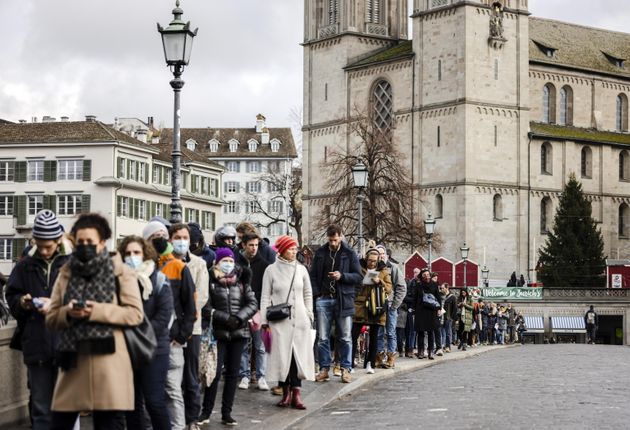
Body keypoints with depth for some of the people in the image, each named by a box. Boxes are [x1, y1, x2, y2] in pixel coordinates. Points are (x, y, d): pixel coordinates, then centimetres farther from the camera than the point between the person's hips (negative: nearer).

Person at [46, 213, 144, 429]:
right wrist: (68, 313, -11)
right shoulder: (66, 273, 13)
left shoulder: (120, 271, 3)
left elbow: (135, 314, -5)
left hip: (108, 361, -3)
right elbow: (51, 318, 12)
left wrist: (97, 311, -16)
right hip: (73, 360, 3)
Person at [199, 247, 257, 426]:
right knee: (215, 372, -6)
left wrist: (239, 318, -9)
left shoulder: (241, 281, 7)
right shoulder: (211, 281, -4)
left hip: (239, 333, 4)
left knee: (233, 373, 7)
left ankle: (226, 413, 14)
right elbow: (206, 308, -10)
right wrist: (226, 318, -16)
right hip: (219, 333, -4)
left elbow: (253, 304, 5)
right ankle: (206, 411, 8)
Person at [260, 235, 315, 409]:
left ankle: (296, 393, -2)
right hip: (279, 321, -2)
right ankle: (286, 393, 9)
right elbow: (265, 297, 2)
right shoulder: (271, 270, 1)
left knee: (299, 355, -3)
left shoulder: (301, 269, 8)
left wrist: (309, 315, 10)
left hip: (299, 319, 2)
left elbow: (308, 294, 16)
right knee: (282, 356, -1)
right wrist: (264, 321, -3)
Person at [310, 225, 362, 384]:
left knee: (345, 338, 2)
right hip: (323, 300, 2)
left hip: (343, 300, -2)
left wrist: (342, 276, -16)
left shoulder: (350, 254, 2)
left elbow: (359, 277, 0)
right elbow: (313, 275, 11)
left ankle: (346, 369, 9)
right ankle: (324, 369, 10)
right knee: (323, 338, 3)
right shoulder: (320, 253, 9)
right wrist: (316, 294, -3)